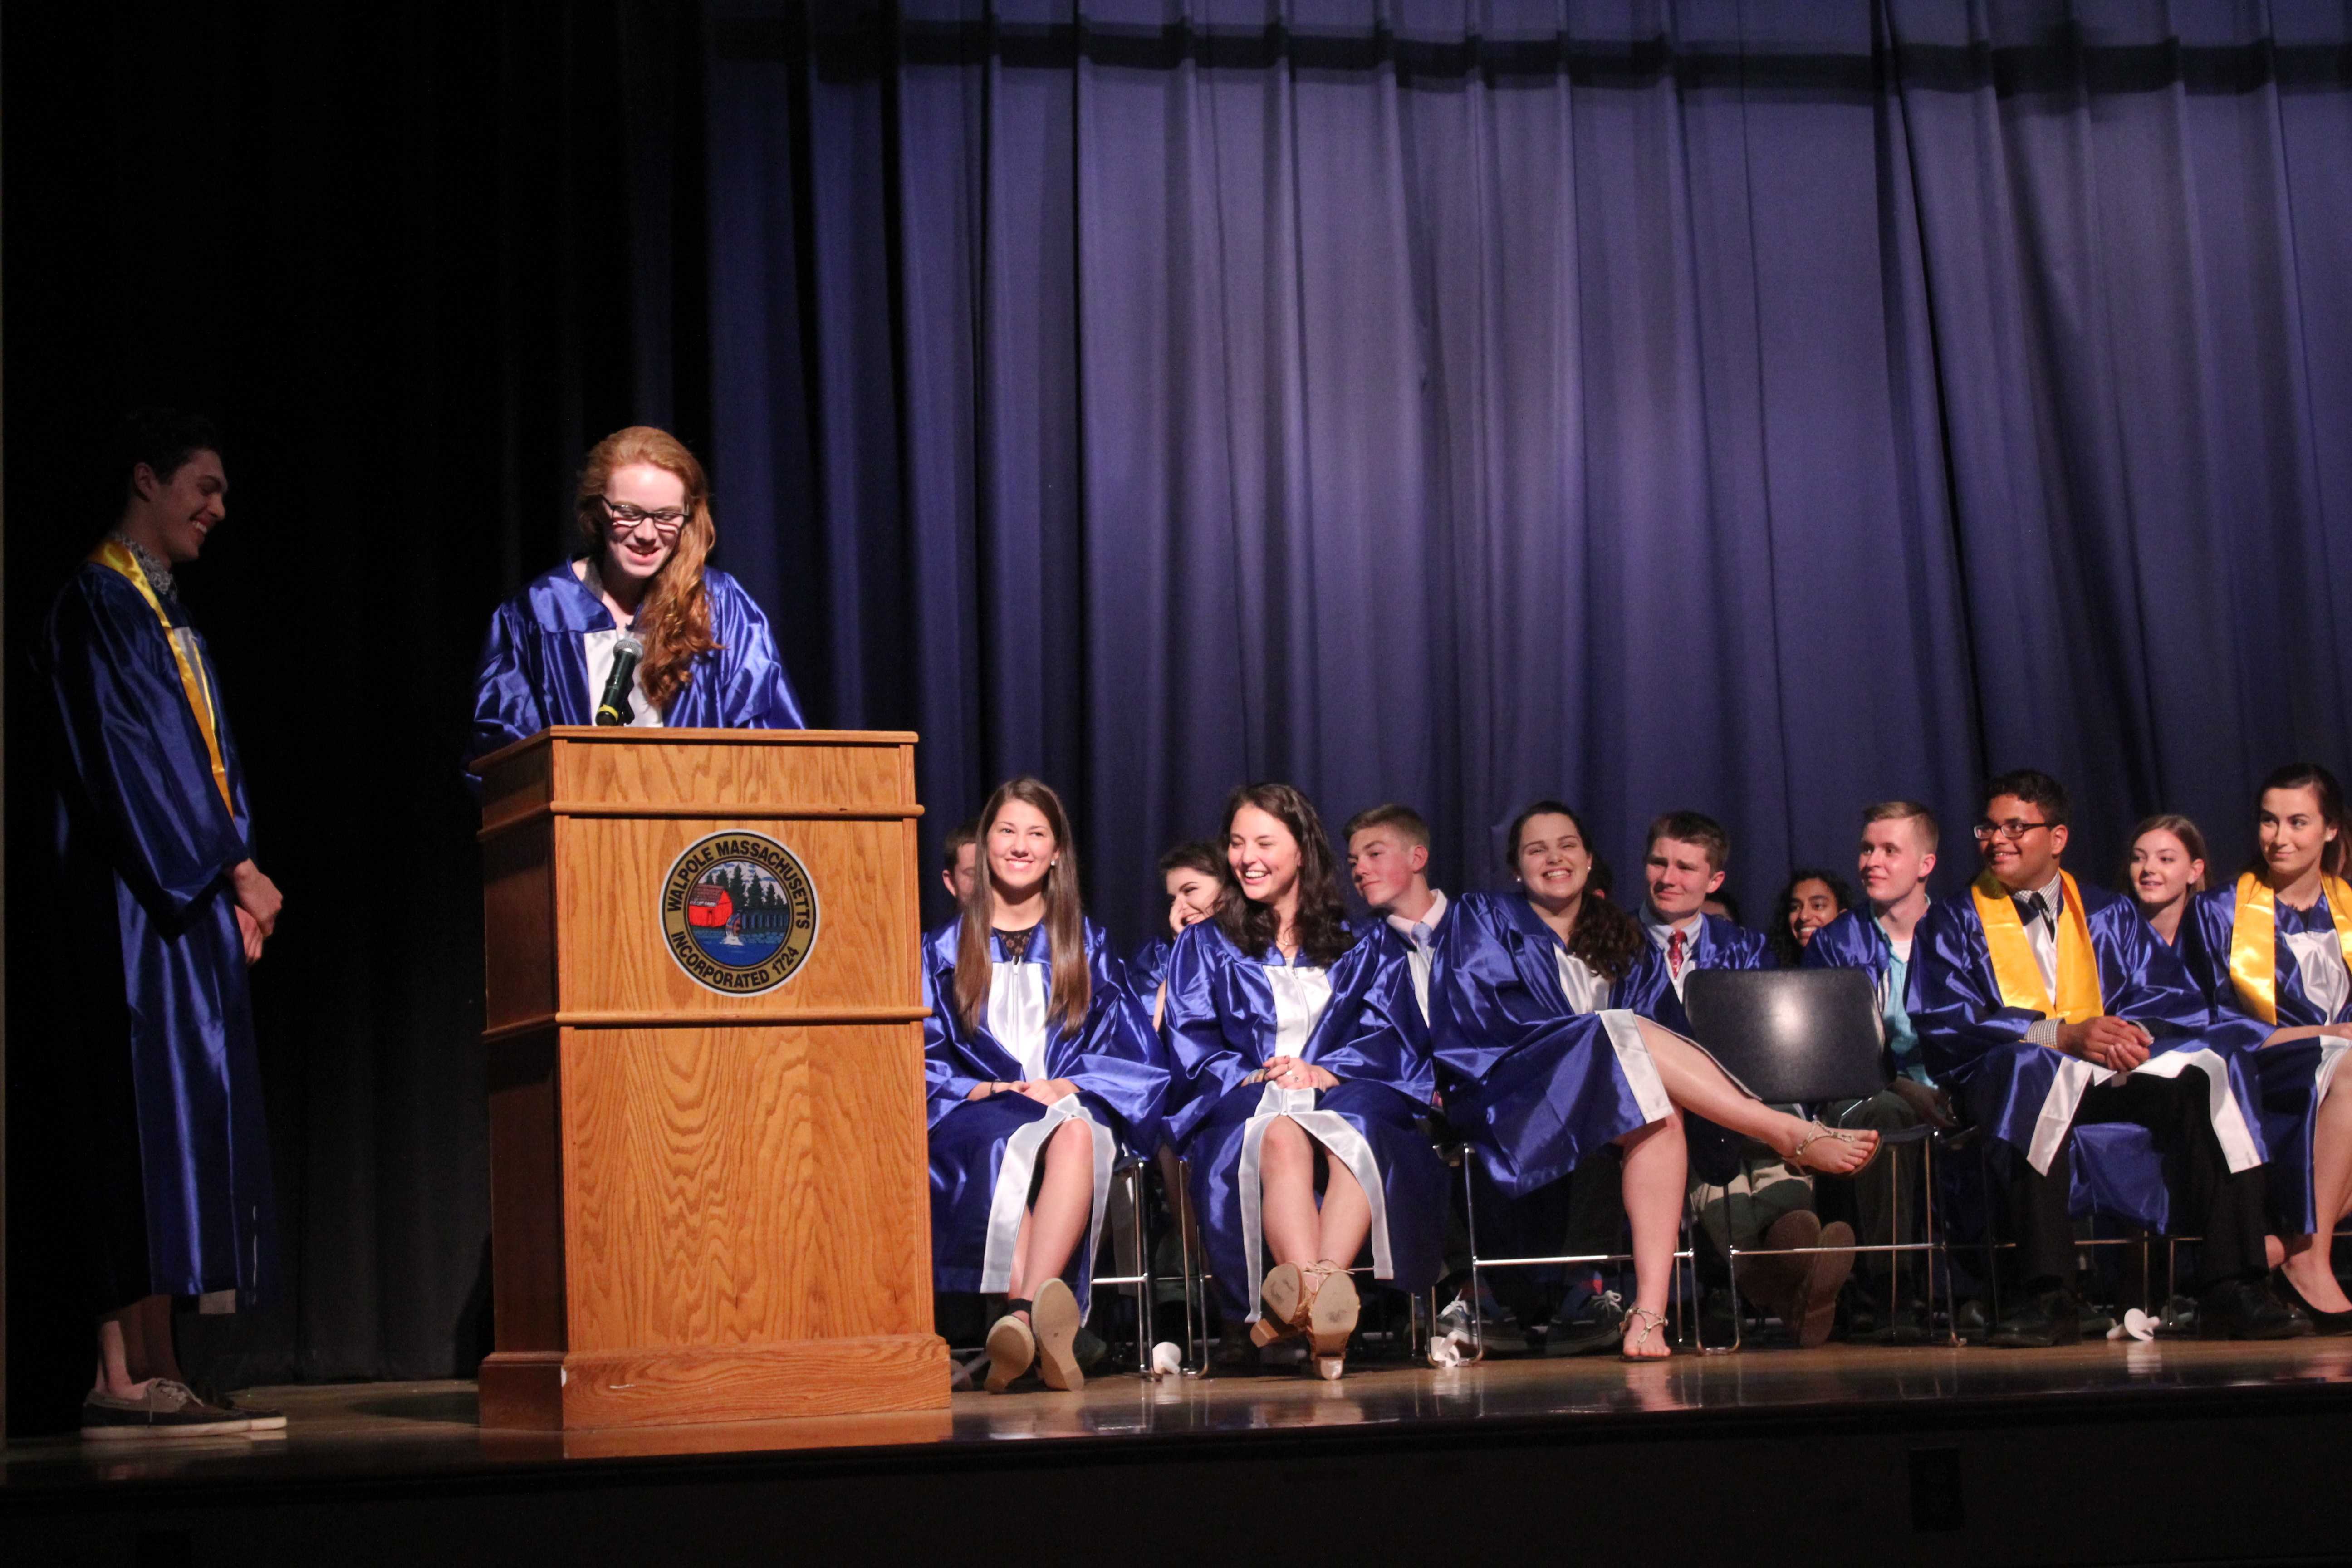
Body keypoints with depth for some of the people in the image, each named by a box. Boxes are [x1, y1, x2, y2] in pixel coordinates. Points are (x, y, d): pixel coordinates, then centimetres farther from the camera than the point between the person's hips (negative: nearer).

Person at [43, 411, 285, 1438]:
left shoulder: (166, 612, 22)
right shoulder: (99, 604, -6)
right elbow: (129, 750, -14)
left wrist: (234, 876, 11)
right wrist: (233, 865, -14)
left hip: (190, 896, 9)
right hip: (135, 900, -9)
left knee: (183, 1118, 5)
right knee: (145, 1114, -12)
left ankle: (147, 1371, 5)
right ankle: (127, 1376, -13)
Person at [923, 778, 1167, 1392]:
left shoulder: (1087, 946, 22)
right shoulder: (945, 950, 20)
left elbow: (1134, 1051, 12)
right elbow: (921, 1057, 10)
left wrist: (1067, 1087, -7)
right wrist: (980, 1090, -10)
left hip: (1073, 1104, 0)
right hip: (976, 1113, 0)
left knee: (1076, 1134, -39)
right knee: (1006, 1143, -39)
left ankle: (1025, 1316, -58)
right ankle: (1041, 1326, -58)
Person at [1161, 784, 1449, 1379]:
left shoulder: (1356, 945, 23)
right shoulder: (1204, 945, 22)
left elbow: (1389, 1034, 9)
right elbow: (1192, 1047, 9)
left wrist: (1326, 1071, -11)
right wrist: (1255, 1076, -11)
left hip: (1345, 1092, 1)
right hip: (1243, 1103, 0)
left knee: (1356, 1132, -39)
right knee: (1281, 1139, -39)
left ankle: (1311, 1297, -58)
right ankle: (1321, 1307, -61)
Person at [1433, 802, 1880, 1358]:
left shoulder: (1621, 941, 25)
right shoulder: (1483, 917, 14)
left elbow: (1658, 1028, 13)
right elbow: (1479, 1010, -4)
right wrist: (1595, 1034, -13)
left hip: (1610, 1097, 3)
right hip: (1513, 1091, -3)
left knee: (1660, 1112, -33)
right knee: (1627, 1038, -31)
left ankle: (1650, 1313, -46)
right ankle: (1790, 1135, -34)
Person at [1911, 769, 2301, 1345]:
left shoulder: (2109, 917, 21)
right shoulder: (1953, 923, 12)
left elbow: (2178, 1001, 8)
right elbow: (1945, 1024, -5)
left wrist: (2136, 1032, -18)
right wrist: (2063, 1034, -19)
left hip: (2117, 1083, 3)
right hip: (2006, 1084, -3)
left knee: (2208, 1073, -26)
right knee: (2036, 1068, -39)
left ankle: (2232, 1288, -31)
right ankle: (2049, 1297, -45)